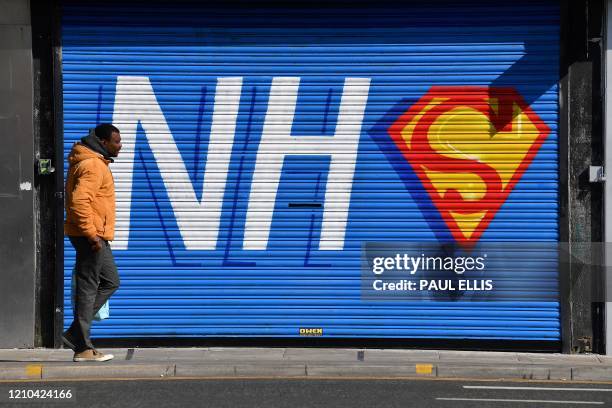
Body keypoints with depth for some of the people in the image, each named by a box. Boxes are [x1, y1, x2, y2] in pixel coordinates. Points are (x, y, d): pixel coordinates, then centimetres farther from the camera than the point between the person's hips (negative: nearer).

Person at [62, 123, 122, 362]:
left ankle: (76, 334, 14)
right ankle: (83, 349, 0)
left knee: (111, 281, 15)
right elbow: (79, 200, -26)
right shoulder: (92, 165, -15)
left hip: (96, 237, 11)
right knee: (88, 287, -5)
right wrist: (91, 234, -25)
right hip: (91, 237, -11)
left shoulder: (98, 163, 18)